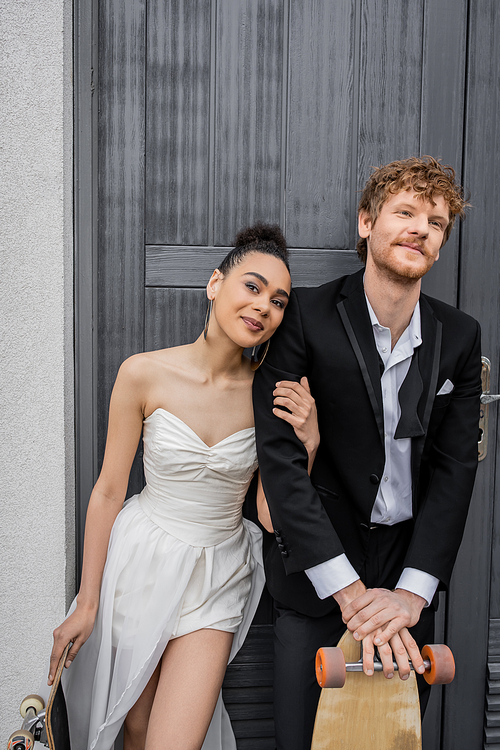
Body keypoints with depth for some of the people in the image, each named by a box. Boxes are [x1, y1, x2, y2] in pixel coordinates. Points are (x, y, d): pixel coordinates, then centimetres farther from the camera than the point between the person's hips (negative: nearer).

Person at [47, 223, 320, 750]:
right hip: (141, 564, 0)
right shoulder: (145, 374, -15)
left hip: (218, 575, 1)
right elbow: (108, 491, -7)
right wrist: (87, 604, -2)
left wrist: (305, 441, -23)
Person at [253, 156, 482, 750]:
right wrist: (349, 590, -20)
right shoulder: (305, 316, -13)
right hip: (317, 576, -3)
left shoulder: (459, 337, 0)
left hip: (411, 572, 4)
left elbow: (454, 468, -3)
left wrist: (412, 591, -14)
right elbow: (280, 455, -17)